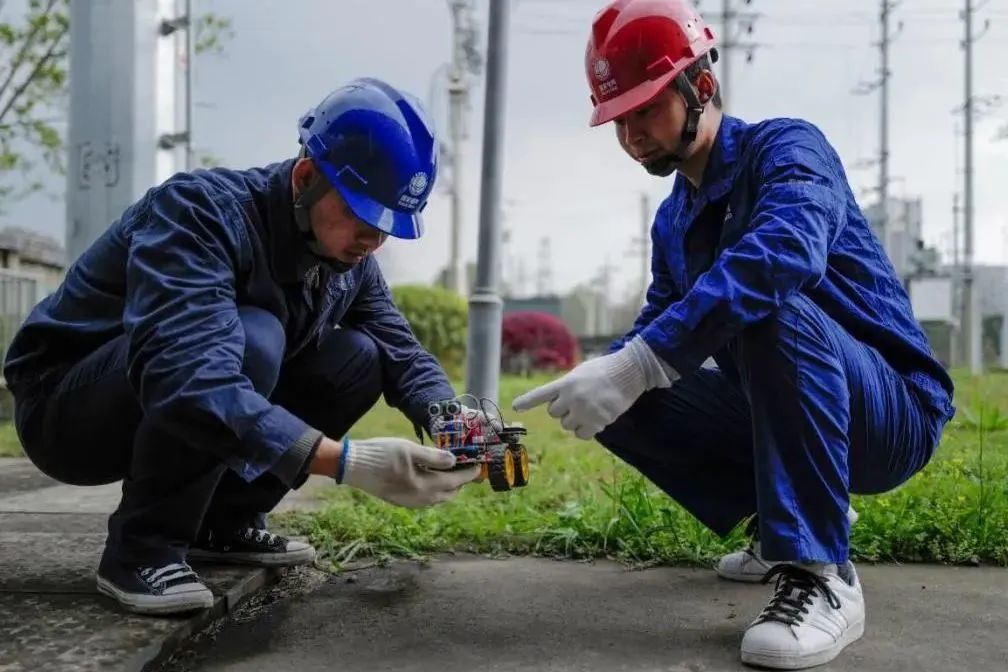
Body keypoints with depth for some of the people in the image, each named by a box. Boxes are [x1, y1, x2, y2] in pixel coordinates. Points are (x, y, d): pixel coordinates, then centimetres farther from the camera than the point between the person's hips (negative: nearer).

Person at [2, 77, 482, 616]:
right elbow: (183, 374, -43)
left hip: (192, 423, 7)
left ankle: (222, 522, 4)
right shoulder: (200, 211, -29)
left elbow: (402, 350, -3)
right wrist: (344, 461, -51)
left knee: (359, 357, -7)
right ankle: (143, 546, -15)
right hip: (67, 408, -7)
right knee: (249, 340, -34)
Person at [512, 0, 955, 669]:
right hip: (777, 409, 7)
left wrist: (638, 364, -44)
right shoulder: (673, 221, 8)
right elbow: (660, 328, 7)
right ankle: (797, 517, 8)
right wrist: (604, 375, -17)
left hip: (894, 410, -7)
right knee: (623, 402, -6)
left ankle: (821, 574, -27)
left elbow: (787, 252, -38)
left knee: (771, 308, -34)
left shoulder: (785, 145, -15)